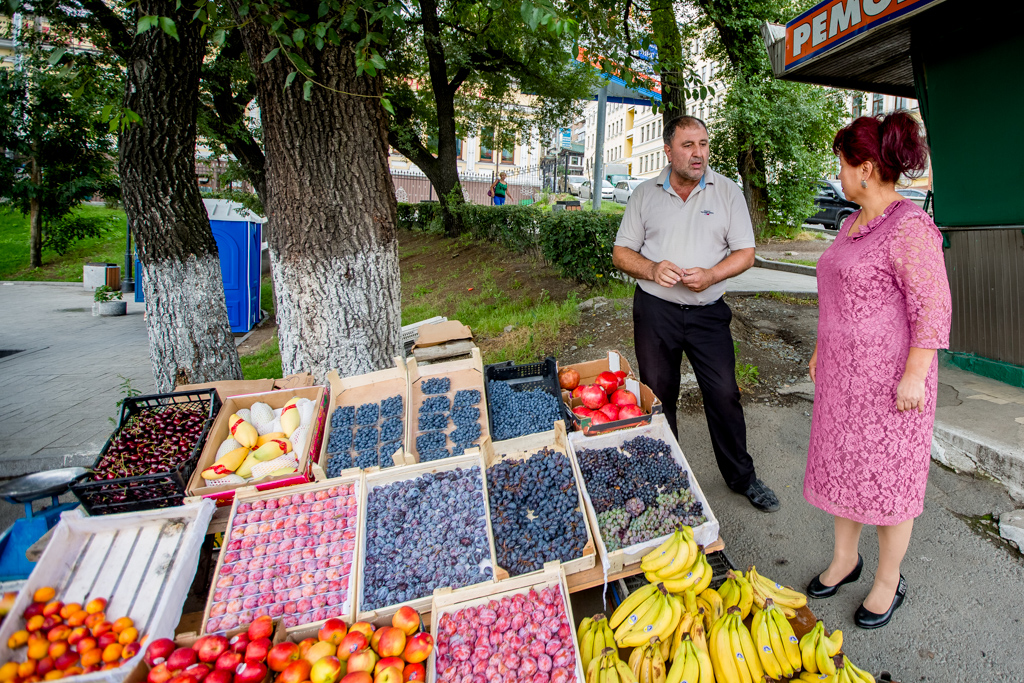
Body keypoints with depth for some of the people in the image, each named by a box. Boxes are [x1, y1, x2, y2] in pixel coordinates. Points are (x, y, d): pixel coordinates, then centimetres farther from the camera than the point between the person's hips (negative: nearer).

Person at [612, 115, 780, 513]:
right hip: (655, 311, 1)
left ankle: (742, 477, 22)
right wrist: (652, 269, -17)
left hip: (708, 311, 0)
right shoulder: (645, 194, 4)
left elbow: (745, 252, 1)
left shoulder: (727, 192, 2)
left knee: (724, 395, 2)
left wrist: (711, 275, -18)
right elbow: (621, 252, 4)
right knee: (657, 396, 10)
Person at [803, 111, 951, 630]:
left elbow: (933, 307, -19)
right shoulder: (851, 225, 10)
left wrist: (914, 375, -22)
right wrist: (821, 349, 20)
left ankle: (888, 581, 27)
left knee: (887, 477, 7)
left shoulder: (908, 227, -16)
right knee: (843, 465, 17)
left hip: (889, 378, -8)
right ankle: (845, 558, 36)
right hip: (843, 373, 8)